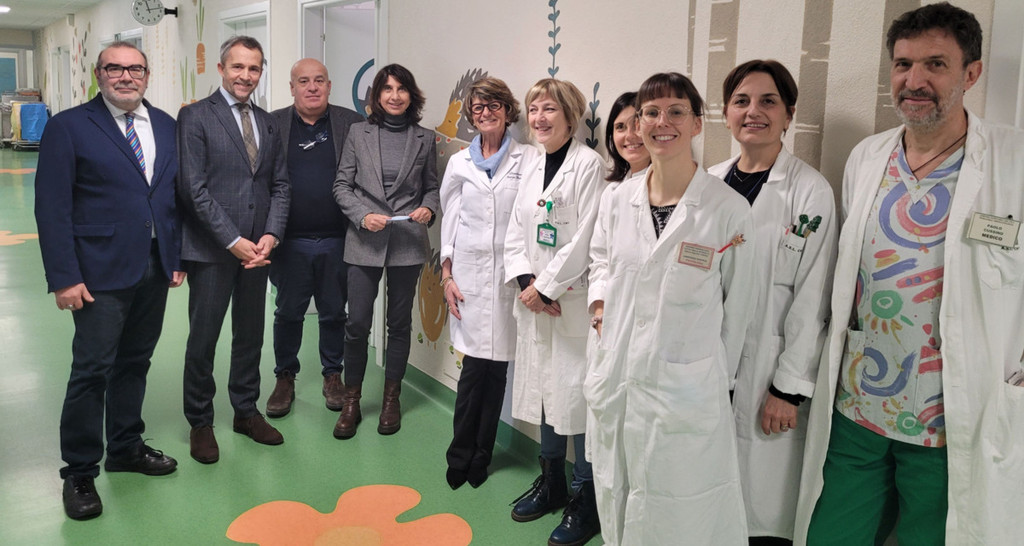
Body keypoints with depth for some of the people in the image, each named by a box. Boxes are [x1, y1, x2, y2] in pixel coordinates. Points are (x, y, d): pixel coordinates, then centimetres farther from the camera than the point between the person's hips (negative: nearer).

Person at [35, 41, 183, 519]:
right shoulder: (68, 127, -5)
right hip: (102, 272, -5)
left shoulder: (166, 127, 10)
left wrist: (179, 256, 7)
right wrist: (63, 277, -14)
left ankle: (126, 448, 33)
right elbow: (52, 207, -9)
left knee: (135, 362, 16)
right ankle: (80, 473, 15)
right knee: (92, 370, 0)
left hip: (155, 268, 5)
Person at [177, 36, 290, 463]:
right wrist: (233, 241, -15)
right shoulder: (195, 117, -5)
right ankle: (200, 423, 20)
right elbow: (194, 188, -12)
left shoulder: (267, 123, 12)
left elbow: (280, 184, 10)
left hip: (257, 249, 5)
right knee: (203, 339, 5)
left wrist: (270, 235, -5)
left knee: (251, 335, 14)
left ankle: (246, 411, 29)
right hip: (211, 250, -5)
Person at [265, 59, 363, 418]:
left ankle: (333, 375, 30)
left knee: (334, 312, 12)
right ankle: (285, 378, 27)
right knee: (288, 312, 11)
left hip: (337, 240, 0)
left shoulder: (351, 124, 2)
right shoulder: (273, 125, 2)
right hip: (290, 240, 0)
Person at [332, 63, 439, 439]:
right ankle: (351, 401, 16)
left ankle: (391, 399, 24)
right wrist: (363, 215, -11)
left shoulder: (424, 138, 6)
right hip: (365, 241, -1)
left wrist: (428, 208, -8)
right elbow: (342, 185, 4)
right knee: (357, 323, -1)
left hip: (408, 242, 1)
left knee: (399, 323, 9)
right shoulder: (359, 133, 3)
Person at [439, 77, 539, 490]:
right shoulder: (459, 163, 11)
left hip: (508, 274, -1)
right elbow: (449, 220, 13)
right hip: (469, 274, 1)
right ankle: (461, 456, 15)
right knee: (475, 365, -3)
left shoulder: (528, 160, 2)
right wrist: (447, 274, 6)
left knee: (497, 367, 5)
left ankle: (479, 456, 23)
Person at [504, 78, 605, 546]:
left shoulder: (588, 164, -10)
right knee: (543, 386, 15)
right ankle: (550, 482, 32)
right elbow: (515, 235, 11)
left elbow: (584, 238, -17)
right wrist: (527, 283, -5)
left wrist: (545, 287, -13)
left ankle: (585, 501, 12)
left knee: (575, 393, -3)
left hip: (572, 301, -7)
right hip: (534, 299, 7)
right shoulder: (533, 169, 14)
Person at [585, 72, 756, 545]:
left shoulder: (729, 209, -9)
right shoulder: (616, 199, 4)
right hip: (615, 385, 5)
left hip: (686, 395, -4)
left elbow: (737, 306, -1)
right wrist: (600, 305, 5)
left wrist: (719, 378, 3)